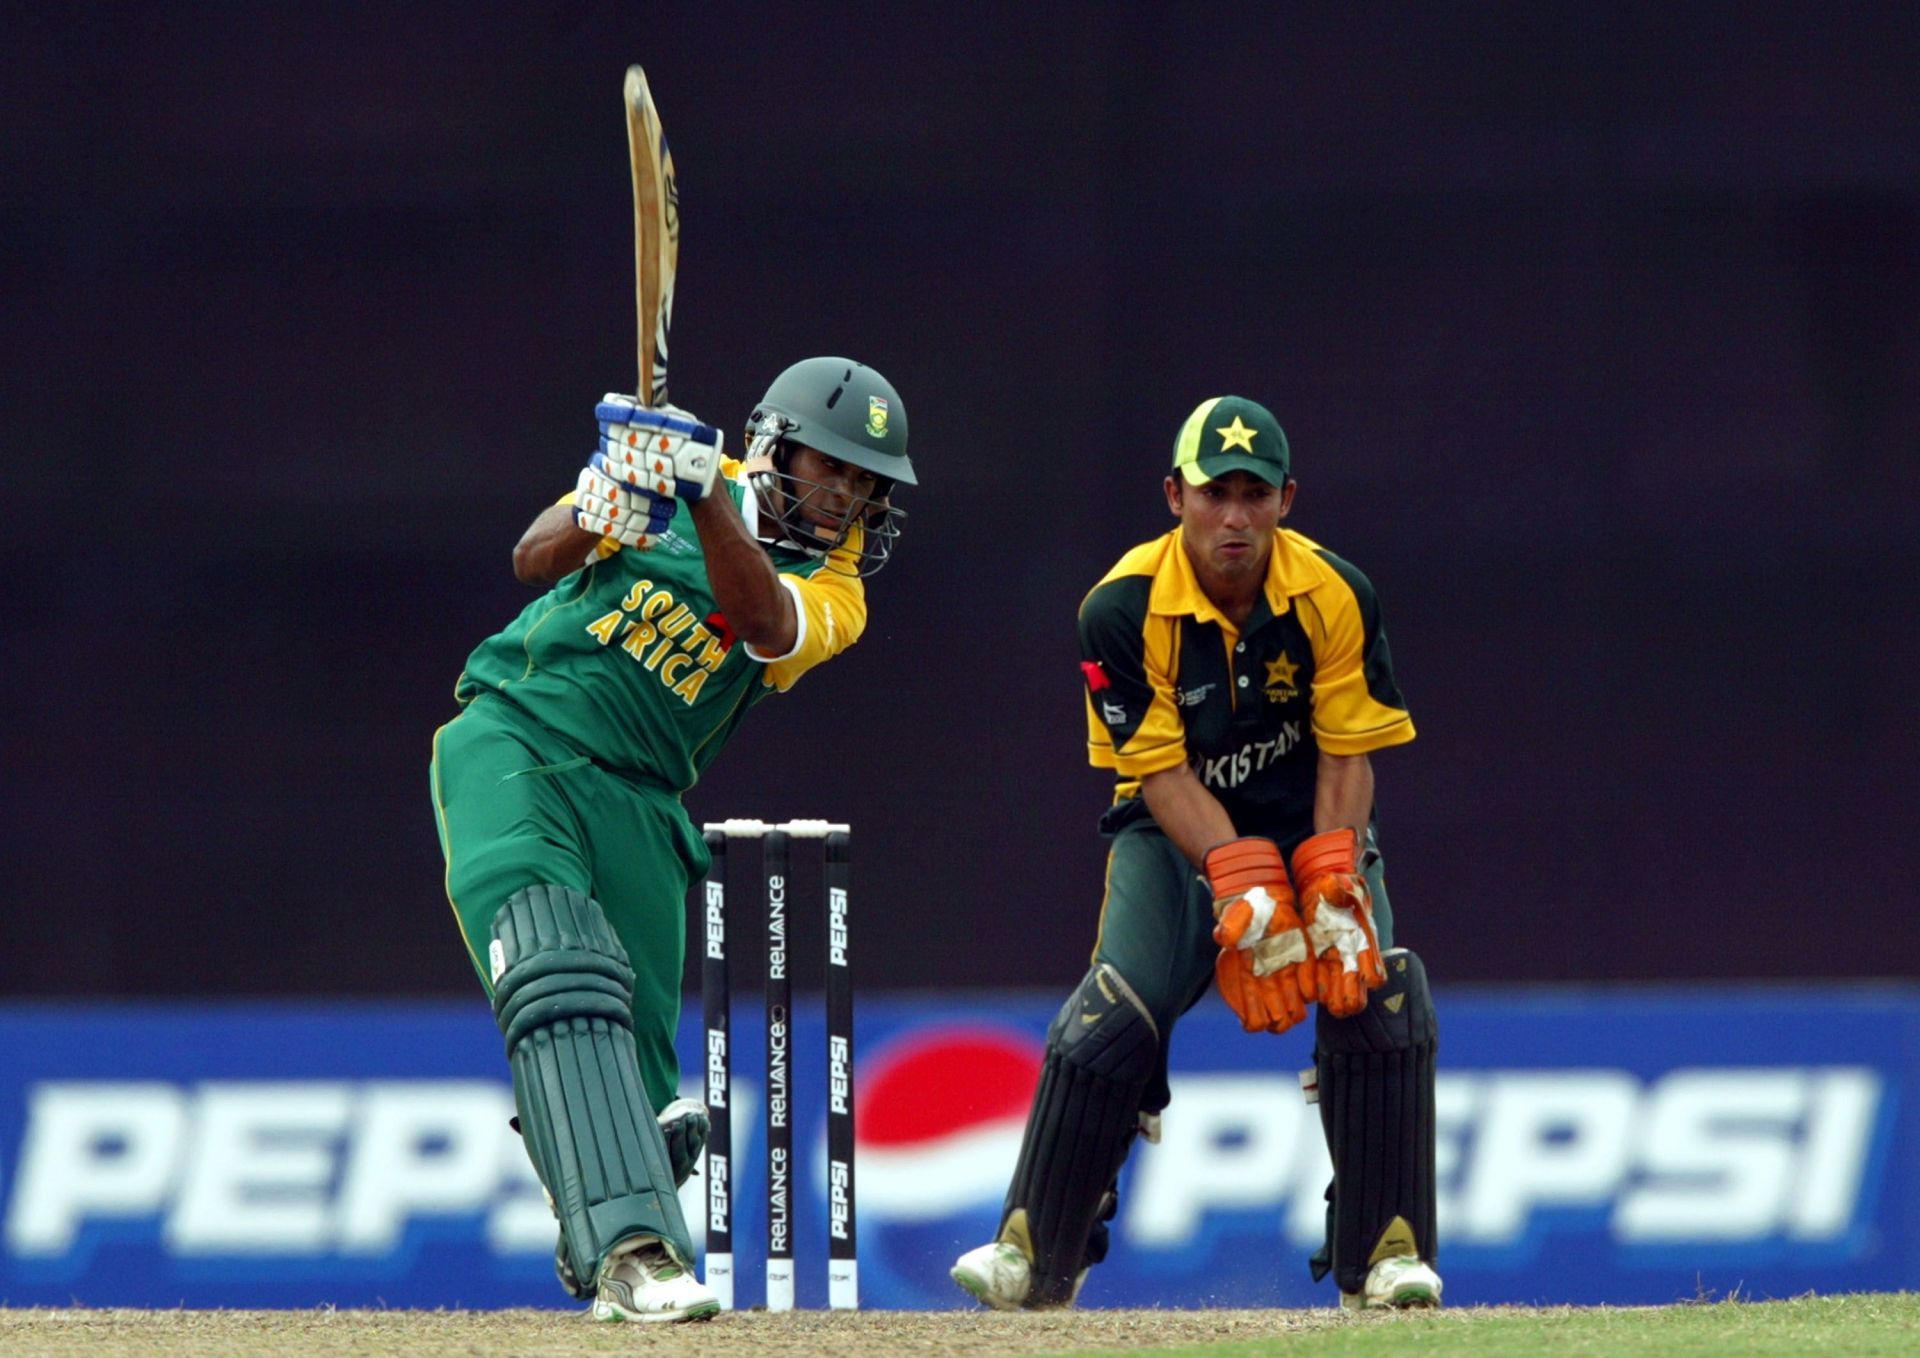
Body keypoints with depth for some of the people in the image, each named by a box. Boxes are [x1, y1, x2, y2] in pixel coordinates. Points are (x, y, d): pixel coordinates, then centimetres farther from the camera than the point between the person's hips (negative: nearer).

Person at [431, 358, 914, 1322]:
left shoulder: (833, 596, 5)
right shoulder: (665, 466, 6)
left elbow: (762, 620, -19)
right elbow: (534, 560, -5)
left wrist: (706, 500, -35)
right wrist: (601, 513, -27)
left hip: (635, 801, 3)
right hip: (513, 741, -3)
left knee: (639, 1068, -1)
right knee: (560, 974, -27)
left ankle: (617, 1268, 28)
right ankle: (627, 1246, -39)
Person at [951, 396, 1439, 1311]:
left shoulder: (1334, 598, -16)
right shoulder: (1124, 608, -20)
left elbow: (1347, 755, -12)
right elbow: (1162, 771, -19)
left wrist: (1331, 891, -27)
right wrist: (1243, 890, -32)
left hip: (1312, 822, 1)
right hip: (1176, 830, -1)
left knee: (1379, 996, -20)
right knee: (1111, 1019, -19)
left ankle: (1385, 1259, -11)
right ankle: (1032, 1256, -5)